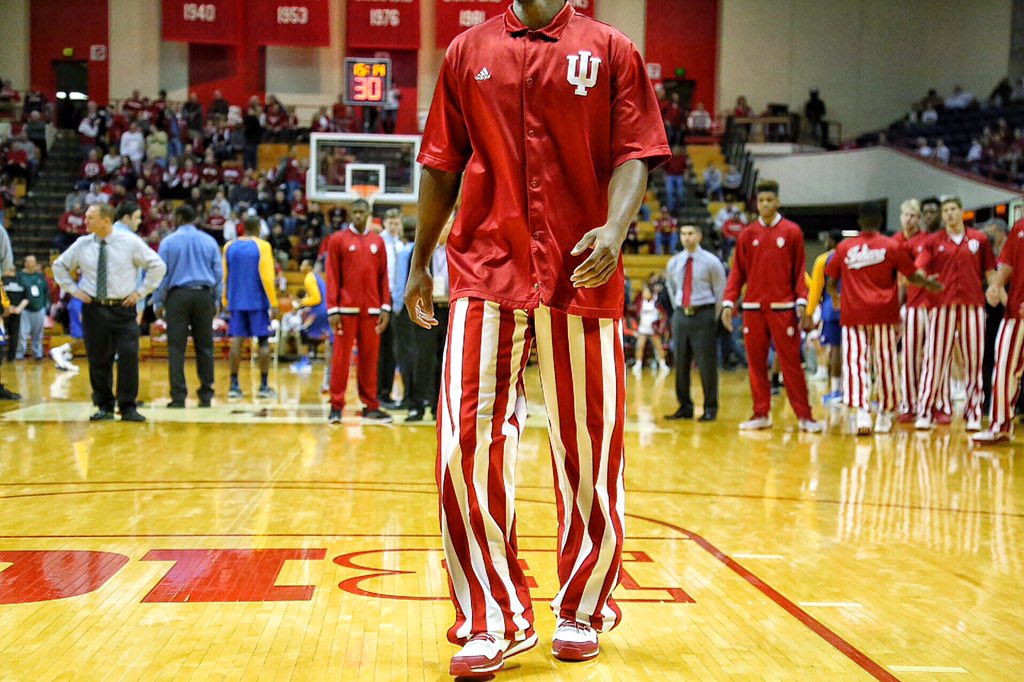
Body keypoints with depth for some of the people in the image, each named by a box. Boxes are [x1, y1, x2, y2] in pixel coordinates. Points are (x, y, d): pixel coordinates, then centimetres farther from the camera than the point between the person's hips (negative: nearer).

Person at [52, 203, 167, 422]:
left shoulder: (130, 242, -3)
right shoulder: (82, 244, 4)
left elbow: (158, 266, 2)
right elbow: (59, 266, 19)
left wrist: (141, 292, -3)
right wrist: (74, 289, 8)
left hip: (123, 308, -2)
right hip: (94, 309, 2)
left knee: (129, 357, -9)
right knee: (98, 360, 4)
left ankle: (128, 407, 1)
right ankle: (104, 407, 16)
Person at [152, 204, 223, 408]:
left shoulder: (168, 241, 1)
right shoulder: (209, 241, 8)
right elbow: (219, 273, 9)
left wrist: (158, 302, 7)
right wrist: (216, 301, 16)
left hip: (178, 295, -2)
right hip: (204, 294, 2)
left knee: (177, 347, -1)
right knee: (204, 346, 8)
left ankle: (178, 397, -5)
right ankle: (206, 395, 8)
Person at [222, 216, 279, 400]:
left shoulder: (229, 246, 7)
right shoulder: (262, 246, -7)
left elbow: (224, 276, 10)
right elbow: (267, 276, -12)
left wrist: (225, 302, 18)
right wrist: (274, 303, -9)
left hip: (236, 302, 4)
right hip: (258, 302, -4)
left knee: (236, 341, 4)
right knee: (263, 341, 3)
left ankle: (234, 385, 3)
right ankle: (264, 386, 3)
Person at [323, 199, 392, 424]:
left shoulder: (377, 242, 12)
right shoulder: (338, 240, 3)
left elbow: (383, 277, 11)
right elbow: (332, 277, -1)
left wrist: (385, 308, 3)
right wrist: (333, 310, -8)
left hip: (371, 310, 3)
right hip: (347, 309, -3)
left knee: (370, 358, 4)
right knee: (341, 357, 0)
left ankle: (370, 406, 11)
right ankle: (336, 406, 5)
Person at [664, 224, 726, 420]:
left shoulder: (711, 262, -5)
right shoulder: (674, 263, 8)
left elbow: (720, 290, 2)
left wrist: (713, 317, 3)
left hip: (703, 315, -4)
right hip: (681, 314, 5)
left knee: (706, 364, -3)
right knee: (680, 363, 7)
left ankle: (710, 409, 6)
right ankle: (685, 407, 16)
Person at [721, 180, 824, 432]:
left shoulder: (792, 231, 4)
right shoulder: (747, 234, 9)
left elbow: (799, 271, 2)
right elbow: (738, 272, 8)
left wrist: (802, 304, -7)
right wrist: (728, 303, -1)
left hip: (783, 307, -2)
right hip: (753, 307, 3)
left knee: (791, 362, -3)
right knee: (756, 362, 4)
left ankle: (804, 416, 2)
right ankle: (761, 414, 12)